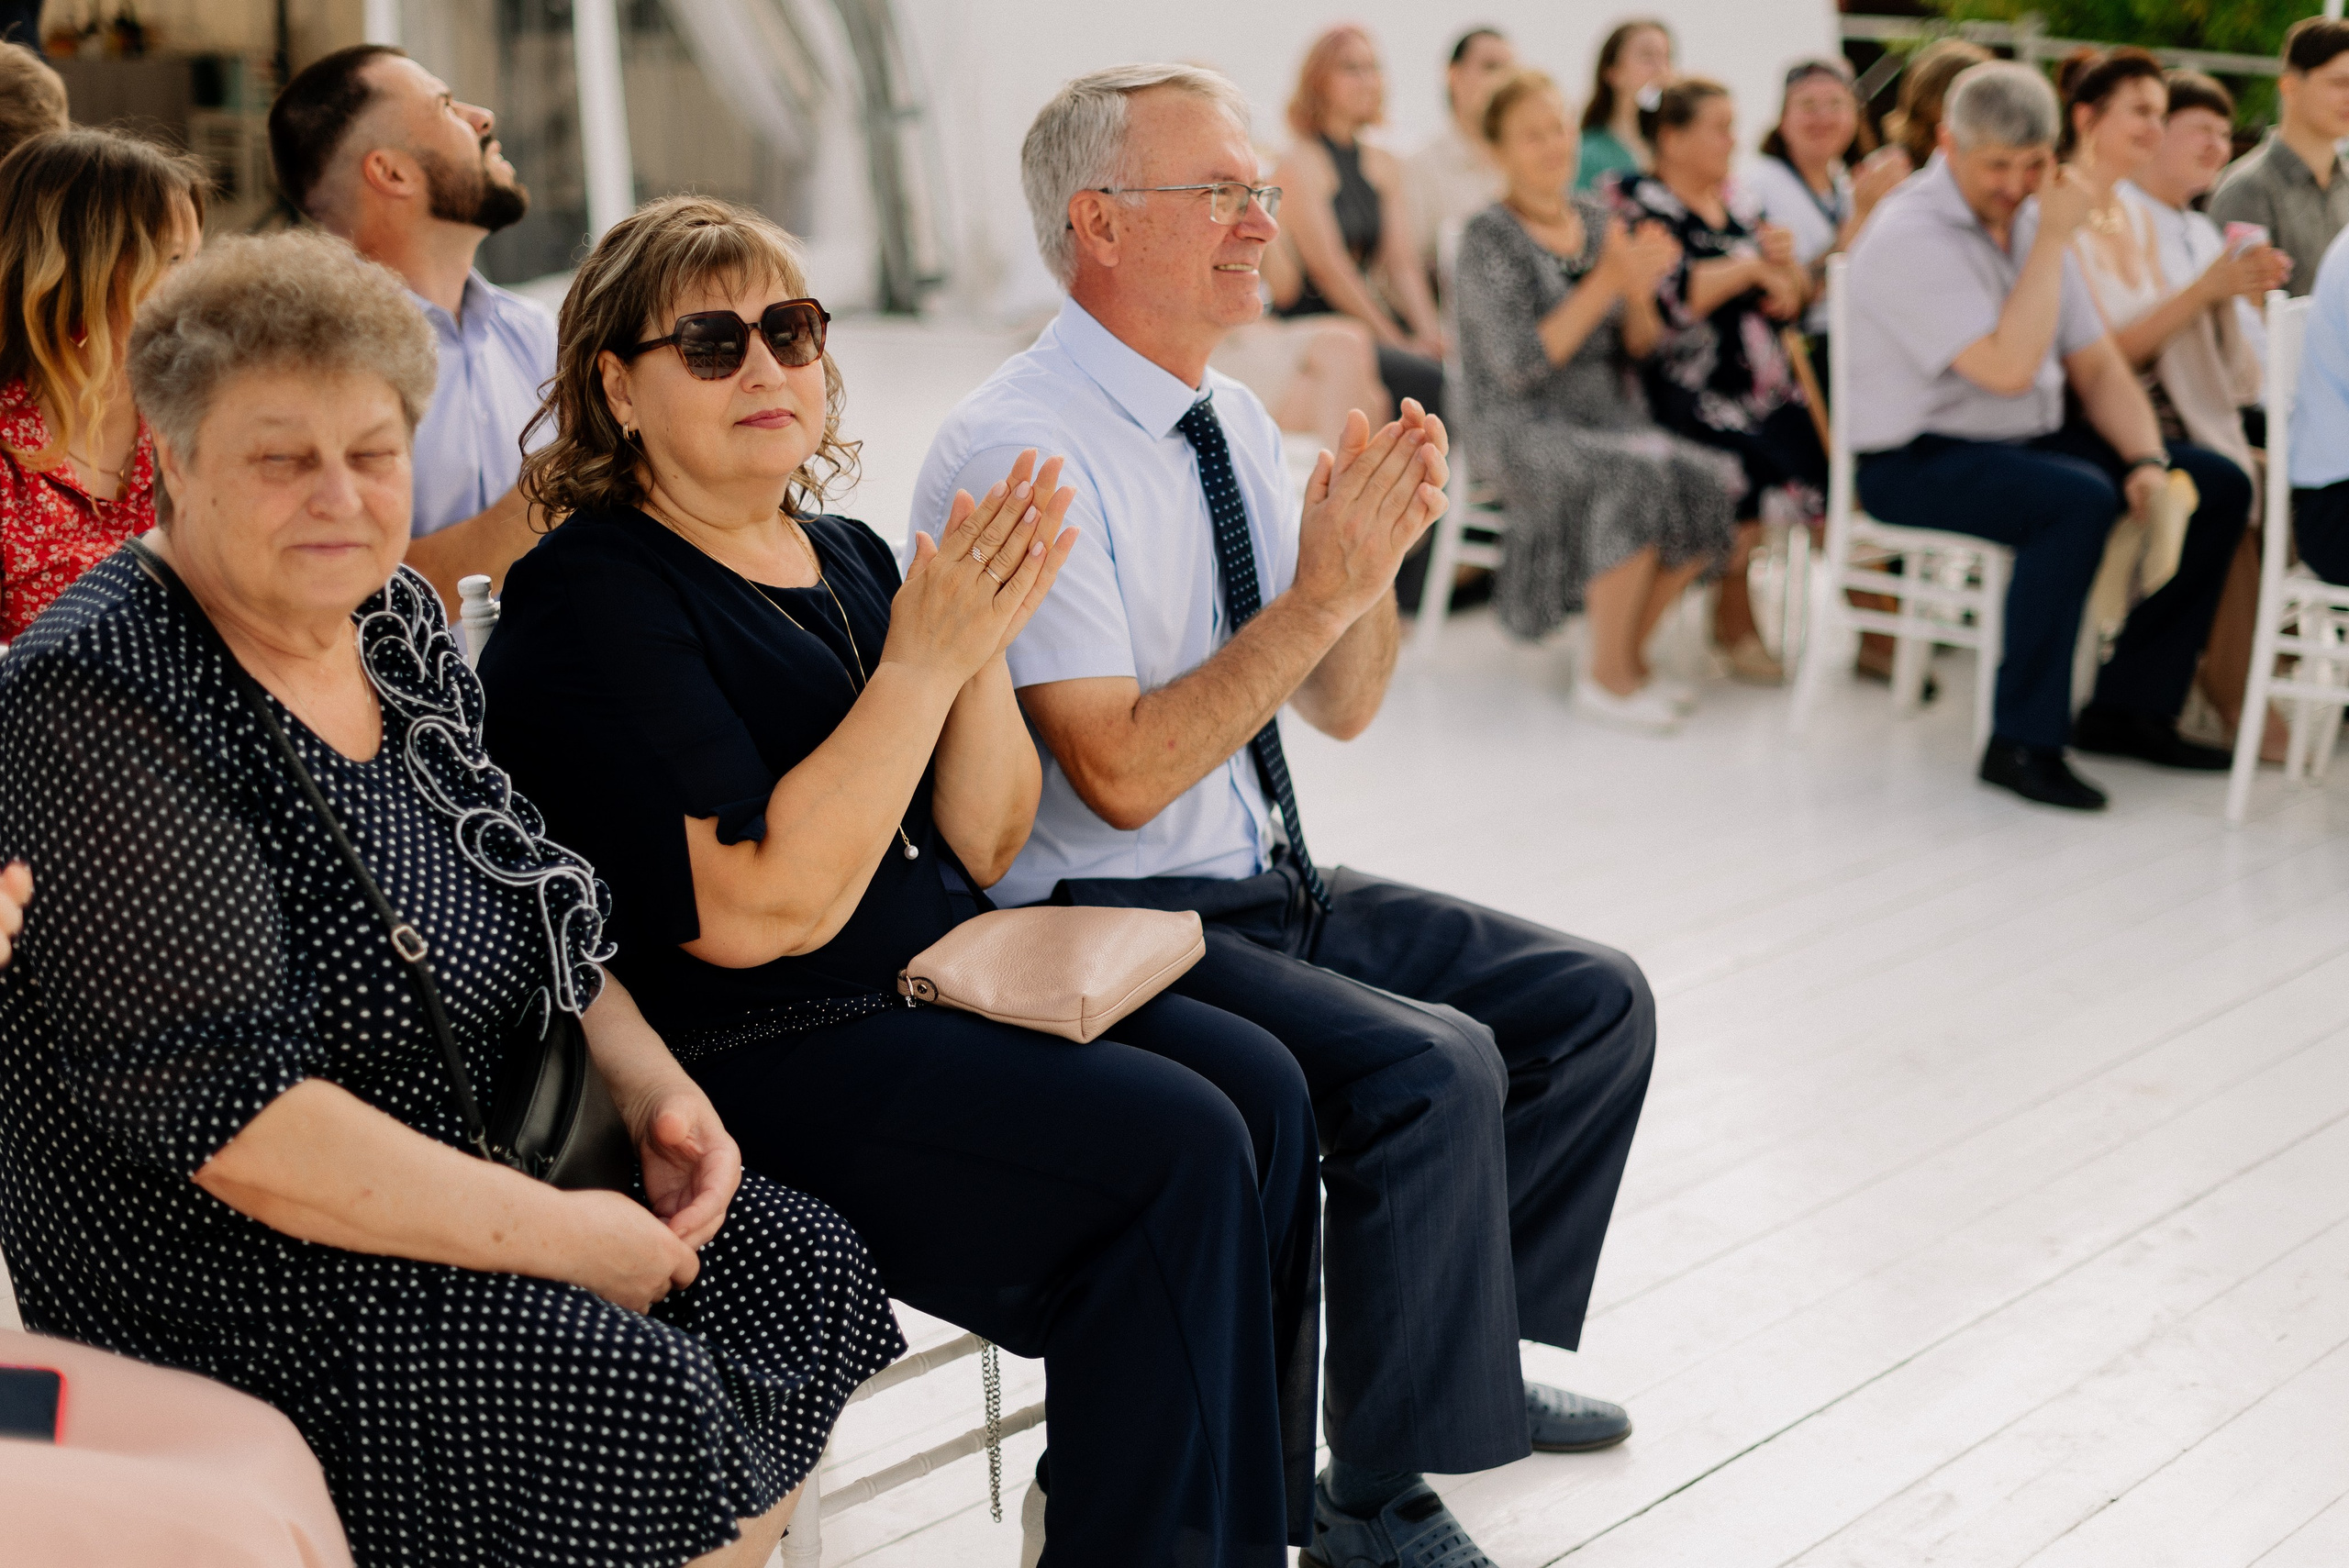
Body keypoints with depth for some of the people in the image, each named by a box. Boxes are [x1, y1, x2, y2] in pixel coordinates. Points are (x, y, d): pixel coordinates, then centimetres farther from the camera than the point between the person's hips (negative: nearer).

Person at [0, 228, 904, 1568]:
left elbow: (536, 901, 17)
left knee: (802, 1260, -2)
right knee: (634, 1389, -24)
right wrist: (561, 1235, -21)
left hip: (469, 1161, 8)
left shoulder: (389, 615, 6)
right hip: (223, 1266, -8)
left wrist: (648, 1080, -1)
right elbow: (229, 1116, -25)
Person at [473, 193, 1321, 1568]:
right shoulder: (594, 602, -10)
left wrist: (987, 644, -7)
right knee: (1173, 1147, -20)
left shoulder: (848, 560, 13)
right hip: (757, 1064, -8)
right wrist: (925, 658, -19)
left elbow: (985, 847, 9)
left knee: (1260, 1085, -10)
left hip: (945, 991, 8)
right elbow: (758, 910, -20)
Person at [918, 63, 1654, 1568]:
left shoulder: (1235, 422, 8)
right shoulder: (1016, 453, -18)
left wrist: (1377, 552, -7)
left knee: (1596, 1001, 4)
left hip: (1280, 890, 9)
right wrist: (1317, 592, -23)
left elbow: (1344, 705, 11)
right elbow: (1123, 775, -24)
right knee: (1434, 1066, -27)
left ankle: (1470, 1348, 23)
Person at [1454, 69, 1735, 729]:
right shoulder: (1491, 237, -6)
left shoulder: (1598, 221, 12)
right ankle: (1609, 675, -19)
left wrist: (1642, 293, -11)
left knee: (1714, 482, -21)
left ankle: (1626, 652, -3)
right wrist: (1605, 284, -18)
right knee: (1637, 477, -34)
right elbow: (1518, 365, -16)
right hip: (1526, 427, -6)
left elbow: (1638, 349, 11)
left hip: (1610, 415, 6)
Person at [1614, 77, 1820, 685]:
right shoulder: (1639, 200, 0)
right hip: (1692, 390, -7)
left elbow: (1793, 300, 21)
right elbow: (1672, 297, -16)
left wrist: (1784, 264, -2)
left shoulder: (1736, 201, 20)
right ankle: (1736, 624, -11)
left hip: (1769, 379, 7)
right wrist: (1752, 266, -4)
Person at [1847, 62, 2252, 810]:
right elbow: (2007, 369, -27)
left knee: (2218, 484, -1)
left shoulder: (2030, 219, 9)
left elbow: (2097, 366, 9)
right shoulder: (1911, 236, -17)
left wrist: (2148, 461, -8)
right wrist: (2053, 239, -19)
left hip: (2028, 442, 9)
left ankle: (2129, 707, 5)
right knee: (2079, 501, -35)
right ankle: (2023, 742, -26)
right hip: (1919, 461, -8)